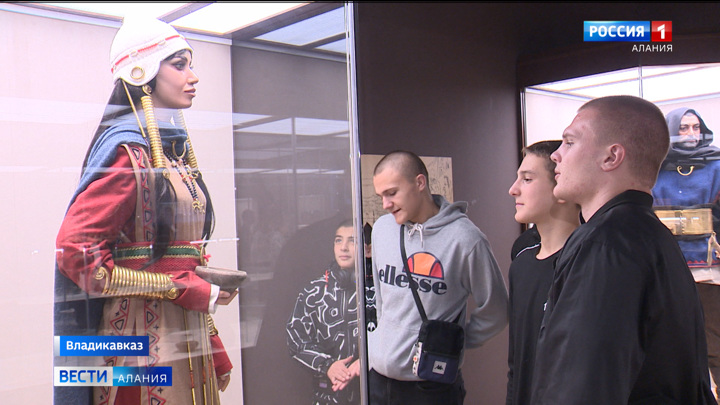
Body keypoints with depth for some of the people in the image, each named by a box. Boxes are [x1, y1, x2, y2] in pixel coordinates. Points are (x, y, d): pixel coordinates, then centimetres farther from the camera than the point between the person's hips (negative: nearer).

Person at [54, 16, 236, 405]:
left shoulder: (176, 149, 11)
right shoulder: (129, 152, -13)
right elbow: (74, 250, -20)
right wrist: (185, 289, -18)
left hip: (187, 332, 8)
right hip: (143, 337, -8)